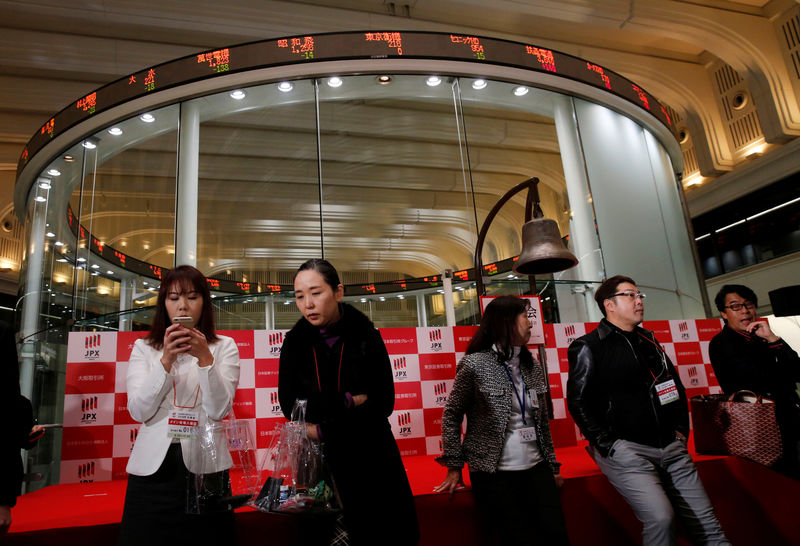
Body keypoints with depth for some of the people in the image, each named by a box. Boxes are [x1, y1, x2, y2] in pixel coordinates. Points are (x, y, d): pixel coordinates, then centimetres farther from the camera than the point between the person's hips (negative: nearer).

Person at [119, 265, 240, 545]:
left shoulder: (224, 347, 3)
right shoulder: (143, 348, 8)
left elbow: (219, 409, -8)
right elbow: (139, 410, -5)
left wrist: (205, 358, -20)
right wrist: (167, 359, -16)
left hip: (203, 465, -1)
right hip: (153, 465, 1)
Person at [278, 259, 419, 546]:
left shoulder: (367, 337, -10)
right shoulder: (295, 342, -5)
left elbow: (383, 403, -13)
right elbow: (290, 405, -9)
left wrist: (324, 430, -19)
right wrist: (348, 402, -17)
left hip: (371, 455, -1)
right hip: (321, 459, 1)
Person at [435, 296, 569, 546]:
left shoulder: (533, 365, 9)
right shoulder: (475, 364, -9)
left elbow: (543, 422, 15)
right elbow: (451, 416, -4)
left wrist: (552, 465, 15)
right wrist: (454, 466, -3)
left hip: (536, 469, 5)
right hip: (494, 475, -5)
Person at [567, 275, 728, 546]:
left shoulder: (649, 341, 17)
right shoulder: (588, 347, -5)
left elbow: (675, 385, 26)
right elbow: (578, 401, -9)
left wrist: (681, 429, 16)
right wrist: (607, 445, -14)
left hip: (671, 448, 7)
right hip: (625, 450, -7)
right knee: (660, 517, -21)